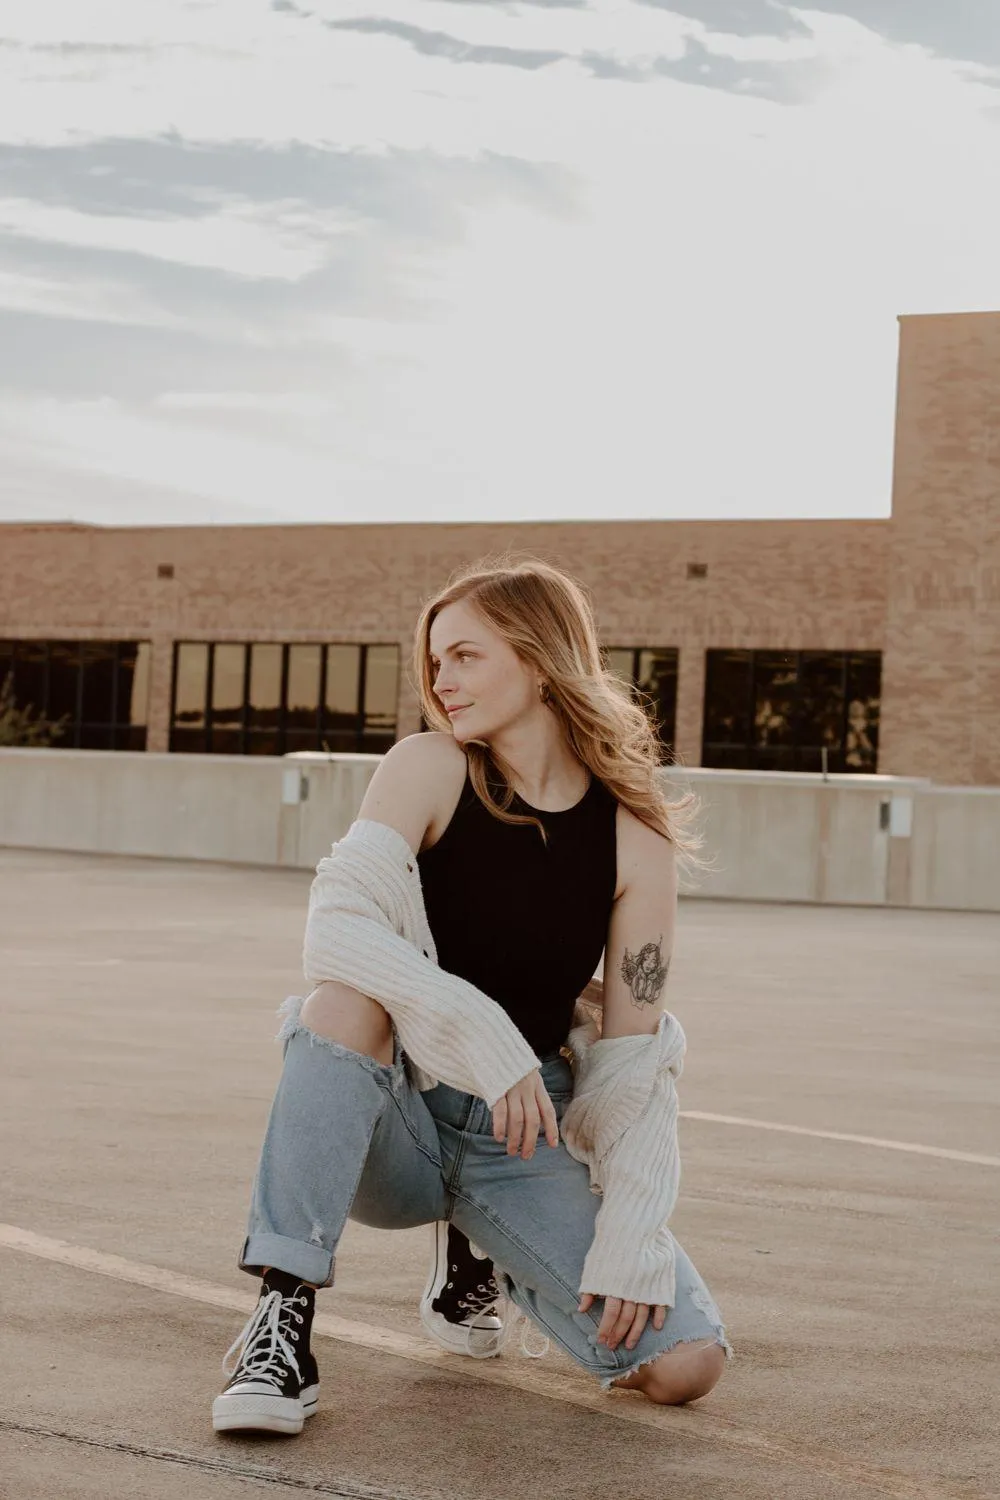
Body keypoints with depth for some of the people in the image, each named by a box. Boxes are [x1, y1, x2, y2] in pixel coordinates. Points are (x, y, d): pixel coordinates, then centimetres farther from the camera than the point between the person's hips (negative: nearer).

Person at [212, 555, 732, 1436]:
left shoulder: (636, 843, -5)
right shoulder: (429, 770, -7)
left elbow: (634, 1061, -6)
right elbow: (336, 925, -23)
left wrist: (630, 1246, -15)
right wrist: (481, 1035, -34)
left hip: (524, 1141, 2)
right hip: (392, 1121, -2)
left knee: (685, 1364, -14)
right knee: (344, 1002, -34)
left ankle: (482, 1249, 15)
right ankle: (284, 1317, -28)